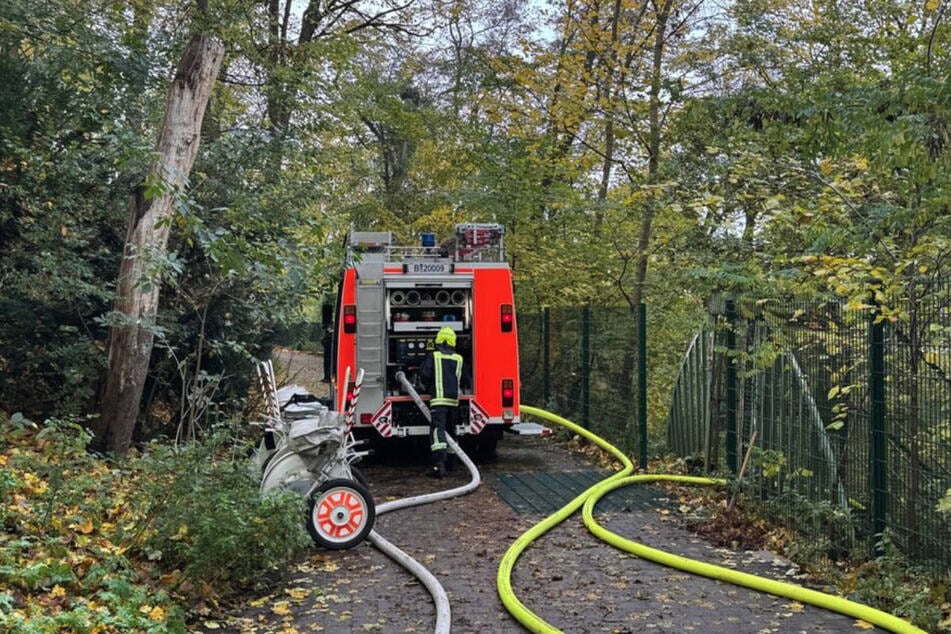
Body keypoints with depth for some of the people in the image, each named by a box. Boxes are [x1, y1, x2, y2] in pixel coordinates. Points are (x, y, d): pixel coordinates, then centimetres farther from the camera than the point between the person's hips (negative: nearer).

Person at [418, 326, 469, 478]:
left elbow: (425, 375, -6)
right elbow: (465, 381, 16)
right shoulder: (459, 359, 12)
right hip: (454, 399, 4)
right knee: (450, 430, 18)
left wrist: (428, 387, 15)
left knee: (437, 430, -13)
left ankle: (439, 464, -27)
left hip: (438, 398, -4)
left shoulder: (433, 356, 1)